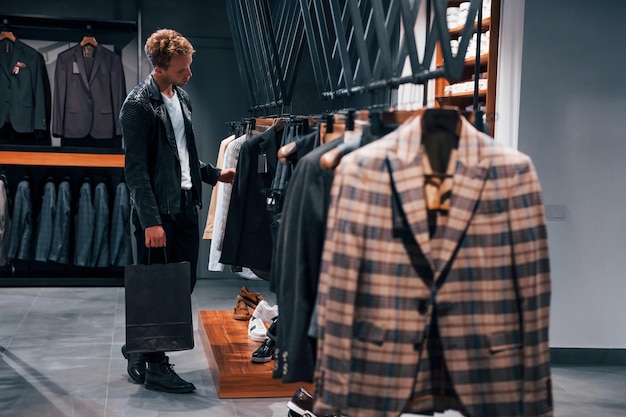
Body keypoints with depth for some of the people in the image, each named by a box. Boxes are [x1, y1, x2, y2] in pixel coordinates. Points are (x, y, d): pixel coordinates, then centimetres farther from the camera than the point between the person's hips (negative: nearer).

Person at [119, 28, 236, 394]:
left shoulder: (182, 97, 12)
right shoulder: (139, 104, -13)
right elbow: (136, 168, -16)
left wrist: (214, 174, 17)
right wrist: (150, 221, -19)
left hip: (186, 203, 8)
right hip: (158, 211, -8)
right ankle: (154, 367, 14)